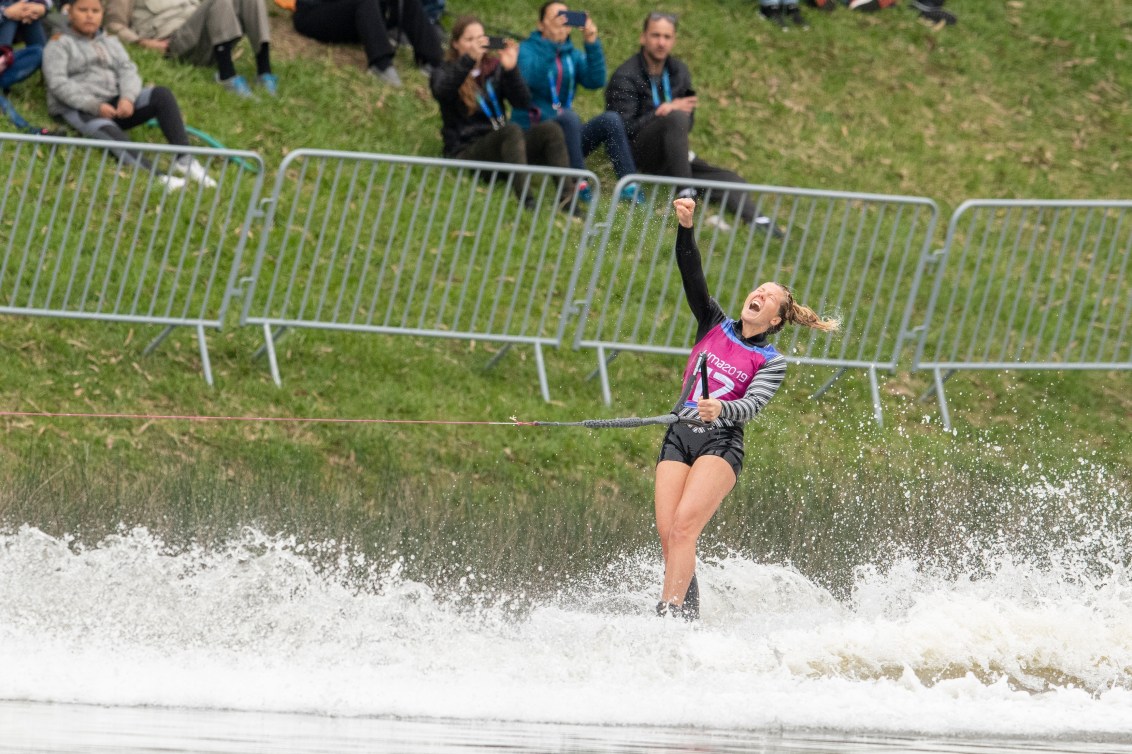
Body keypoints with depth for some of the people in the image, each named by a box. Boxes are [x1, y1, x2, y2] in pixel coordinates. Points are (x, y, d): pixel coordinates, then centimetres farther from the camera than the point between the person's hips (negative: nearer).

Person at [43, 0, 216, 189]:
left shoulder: (110, 42, 25)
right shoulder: (59, 45, 7)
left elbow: (128, 71, 10)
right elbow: (58, 84, -8)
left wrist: (128, 98, -15)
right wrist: (95, 106, -20)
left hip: (115, 105, 6)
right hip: (79, 110, -6)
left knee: (161, 94, -17)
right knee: (109, 132, -38)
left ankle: (183, 159, -28)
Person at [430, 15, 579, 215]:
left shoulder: (495, 67, 16)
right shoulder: (444, 72, 6)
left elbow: (523, 103, 1)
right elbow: (442, 92, -21)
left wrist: (511, 69, -15)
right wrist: (469, 59, -33)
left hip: (500, 149, 4)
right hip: (466, 151, -4)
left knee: (549, 129, -21)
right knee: (511, 130, -33)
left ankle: (567, 198, -37)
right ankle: (525, 202, -50)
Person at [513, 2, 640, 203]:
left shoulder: (573, 55, 14)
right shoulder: (527, 49, 0)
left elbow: (596, 81, -5)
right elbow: (532, 79, -23)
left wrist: (591, 42, -13)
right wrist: (552, 42, -29)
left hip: (563, 132, 5)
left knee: (611, 119, -17)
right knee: (569, 117, -34)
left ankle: (629, 185, -28)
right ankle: (579, 185, -39)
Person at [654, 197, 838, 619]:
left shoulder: (771, 363, 5)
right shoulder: (714, 326, 15)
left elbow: (752, 406, -13)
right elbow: (692, 276, 4)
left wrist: (720, 409, -35)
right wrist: (686, 228, -11)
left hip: (721, 442, -4)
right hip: (678, 438, 4)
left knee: (684, 525, -22)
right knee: (667, 533, -9)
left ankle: (670, 614, -28)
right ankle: (688, 616, -2)